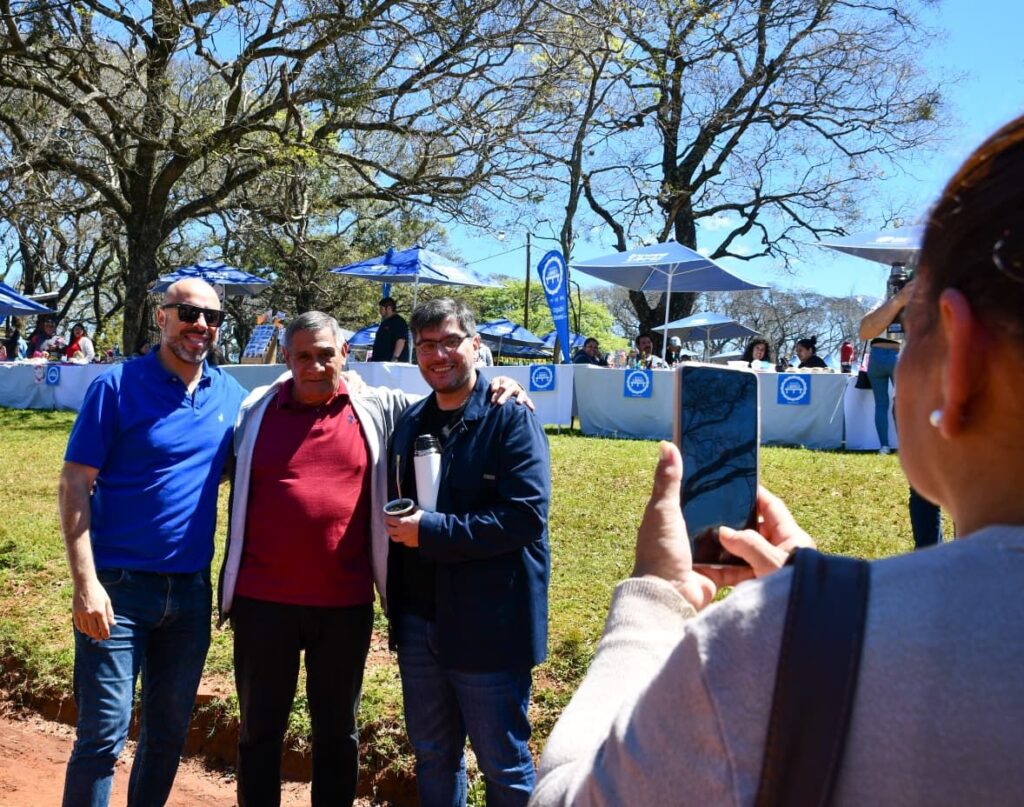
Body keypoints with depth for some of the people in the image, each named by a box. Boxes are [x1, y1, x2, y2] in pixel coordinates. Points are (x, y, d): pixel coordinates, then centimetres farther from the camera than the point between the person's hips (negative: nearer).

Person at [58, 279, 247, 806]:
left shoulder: (229, 394, 6)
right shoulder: (117, 386, -8)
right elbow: (74, 487, -10)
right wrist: (85, 583, -17)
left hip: (192, 589, 5)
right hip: (119, 586, -5)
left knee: (169, 732, 16)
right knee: (102, 736, -3)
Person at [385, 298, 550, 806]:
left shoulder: (510, 419, -10)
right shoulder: (410, 423, 11)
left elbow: (526, 516, -21)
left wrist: (431, 531, -21)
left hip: (488, 626, -6)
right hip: (418, 621, 7)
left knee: (504, 764, 7)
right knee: (431, 756, 19)